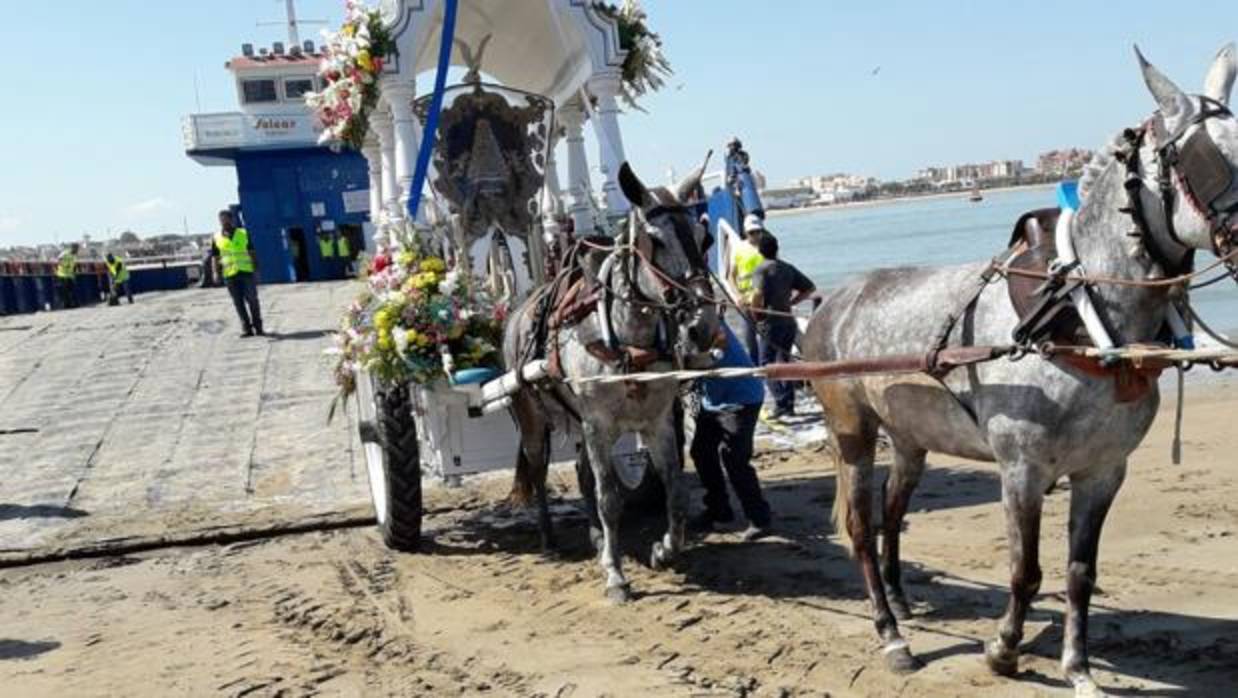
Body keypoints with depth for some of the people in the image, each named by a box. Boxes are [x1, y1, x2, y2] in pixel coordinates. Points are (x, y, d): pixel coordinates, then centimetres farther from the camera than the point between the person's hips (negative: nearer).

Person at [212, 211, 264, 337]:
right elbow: (216, 257, 8)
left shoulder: (243, 234, 6)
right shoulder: (217, 238, 6)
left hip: (247, 272, -1)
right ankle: (246, 328, 8)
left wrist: (256, 270, 4)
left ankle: (258, 326, 11)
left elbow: (252, 253, 9)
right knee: (238, 303, 3)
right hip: (230, 274, 1)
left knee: (252, 300, 1)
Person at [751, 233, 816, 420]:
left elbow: (758, 293, -24)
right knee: (784, 362, 16)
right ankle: (789, 405, 17)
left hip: (771, 322, -6)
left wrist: (756, 315, -10)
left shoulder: (761, 269, -8)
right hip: (788, 320, 6)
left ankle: (781, 403, -15)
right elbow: (810, 288, 12)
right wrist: (791, 302, 12)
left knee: (767, 363, -1)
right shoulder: (788, 268, 11)